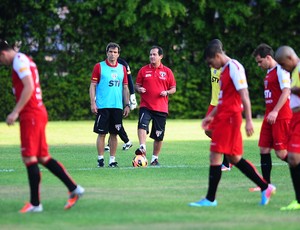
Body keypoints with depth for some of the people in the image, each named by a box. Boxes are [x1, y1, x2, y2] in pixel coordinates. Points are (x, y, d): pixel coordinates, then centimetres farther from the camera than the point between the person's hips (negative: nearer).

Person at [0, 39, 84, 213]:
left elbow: (29, 88, -20)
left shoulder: (19, 61, -10)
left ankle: (35, 204, -6)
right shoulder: (26, 60, 20)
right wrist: (19, 112, 21)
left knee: (29, 158, -7)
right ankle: (74, 189, 10)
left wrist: (16, 112, -20)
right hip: (39, 113, 10)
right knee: (43, 157, 11)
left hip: (31, 115, -10)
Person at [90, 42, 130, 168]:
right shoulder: (99, 67, 1)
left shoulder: (122, 68, 12)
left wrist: (127, 105, 10)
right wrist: (93, 103, -8)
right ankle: (100, 159, 3)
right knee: (101, 133, -3)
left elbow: (125, 88, 16)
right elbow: (92, 86, 0)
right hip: (102, 106, -3)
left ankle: (112, 159, 8)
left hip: (117, 106, 3)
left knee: (114, 134, 3)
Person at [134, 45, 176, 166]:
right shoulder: (143, 70, 7)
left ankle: (155, 158, 16)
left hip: (161, 108, 1)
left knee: (159, 136, 5)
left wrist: (167, 92, -12)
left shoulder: (167, 71, 6)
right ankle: (142, 148, -37)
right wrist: (139, 89, -11)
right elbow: (137, 85, 12)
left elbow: (173, 88, 9)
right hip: (145, 106, -1)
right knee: (142, 125, -29)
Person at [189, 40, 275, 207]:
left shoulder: (234, 67, -12)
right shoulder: (226, 69, 18)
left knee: (215, 156, -8)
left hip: (229, 118, -10)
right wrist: (212, 116, 25)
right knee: (234, 158, 11)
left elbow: (244, 95, -18)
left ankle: (210, 199, -5)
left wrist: (249, 121, -22)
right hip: (224, 117, 10)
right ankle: (265, 187, 15)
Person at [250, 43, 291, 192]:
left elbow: (286, 91, -21)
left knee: (281, 152, -10)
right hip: (270, 116, 9)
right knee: (264, 149, 4)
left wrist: (275, 111, -28)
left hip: (281, 117, -9)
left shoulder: (280, 70, -11)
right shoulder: (269, 72, 17)